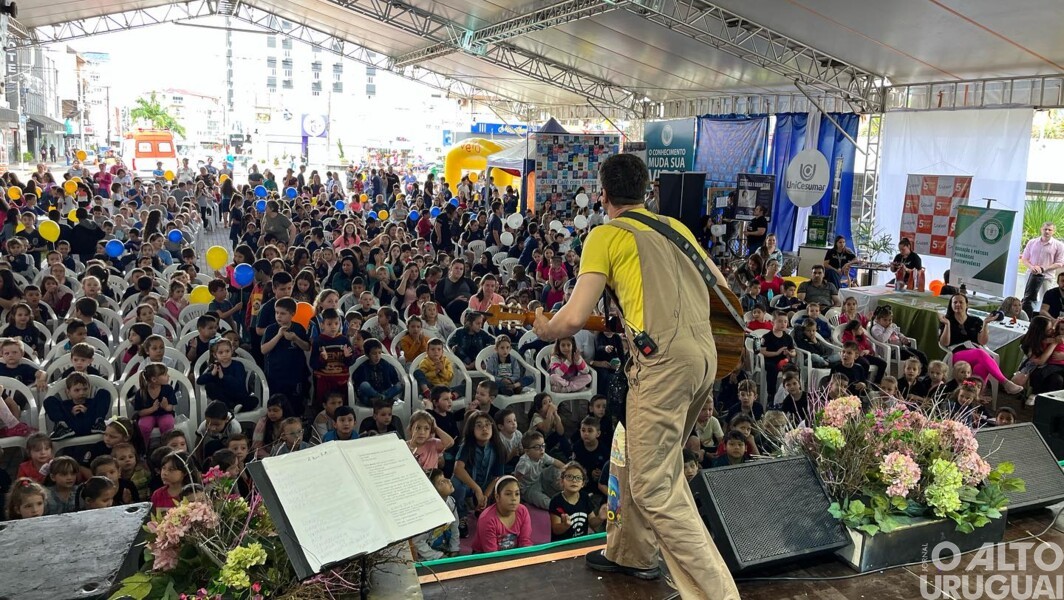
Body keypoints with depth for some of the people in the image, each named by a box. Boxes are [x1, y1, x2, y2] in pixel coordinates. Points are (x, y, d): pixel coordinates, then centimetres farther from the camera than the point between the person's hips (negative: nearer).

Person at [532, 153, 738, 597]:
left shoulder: (606, 235, 2)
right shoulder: (674, 226, 21)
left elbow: (575, 317, -5)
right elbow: (720, 286, 24)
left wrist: (545, 329, 16)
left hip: (664, 359, -8)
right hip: (704, 353, 8)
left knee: (655, 486, -2)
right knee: (632, 453, 23)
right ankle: (631, 552, 37)